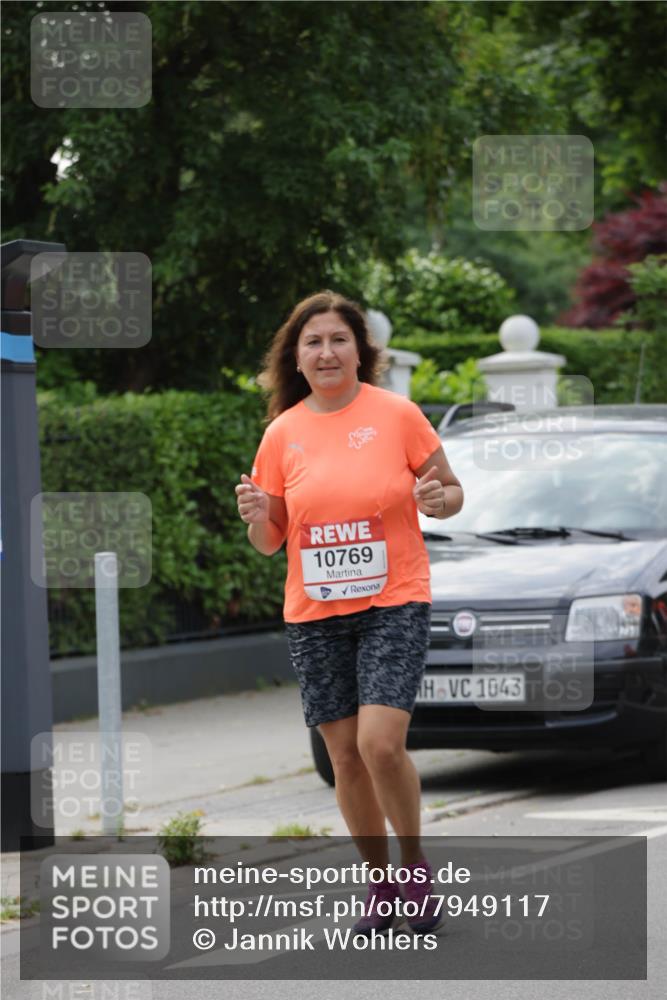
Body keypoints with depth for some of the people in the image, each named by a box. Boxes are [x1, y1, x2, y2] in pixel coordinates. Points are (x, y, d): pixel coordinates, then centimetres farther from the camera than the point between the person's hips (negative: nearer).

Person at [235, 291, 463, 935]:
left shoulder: (396, 415, -3)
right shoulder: (282, 434, 4)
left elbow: (451, 491, 6)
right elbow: (270, 543, 10)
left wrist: (438, 501, -17)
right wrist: (256, 517, -12)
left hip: (394, 603, -3)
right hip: (314, 615, 3)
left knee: (381, 743, -17)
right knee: (345, 756, 4)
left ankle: (415, 864, 6)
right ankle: (379, 882, 21)